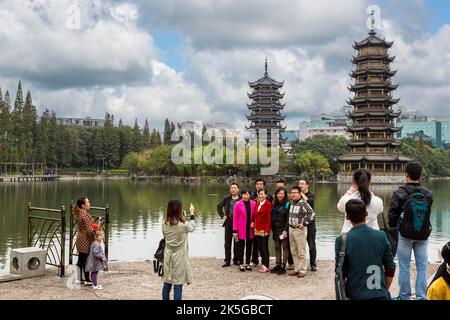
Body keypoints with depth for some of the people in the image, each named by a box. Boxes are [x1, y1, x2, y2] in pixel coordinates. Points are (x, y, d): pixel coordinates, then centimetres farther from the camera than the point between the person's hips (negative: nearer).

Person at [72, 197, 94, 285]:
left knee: (80, 260, 15)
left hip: (80, 238, 9)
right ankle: (87, 280, 5)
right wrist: (94, 236, -13)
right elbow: (89, 229, -22)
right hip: (86, 239, -9)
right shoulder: (85, 214, -21)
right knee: (86, 260, -2)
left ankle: (79, 278, 23)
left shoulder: (79, 213, 6)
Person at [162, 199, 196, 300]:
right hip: (179, 256, -5)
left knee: (167, 284, 14)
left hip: (168, 255, 5)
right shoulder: (183, 225, -16)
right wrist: (192, 213, 23)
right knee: (178, 285, 1)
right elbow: (192, 227, 6)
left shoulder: (165, 224, -3)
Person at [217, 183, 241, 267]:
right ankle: (227, 260, 10)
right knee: (227, 242, 4)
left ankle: (236, 260, 17)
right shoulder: (227, 199, 5)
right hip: (228, 222, 2)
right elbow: (219, 206, 17)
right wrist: (222, 215, 7)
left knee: (237, 243, 7)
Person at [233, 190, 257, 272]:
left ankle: (248, 264, 21)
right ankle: (241, 264, 15)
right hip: (241, 230, -2)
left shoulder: (253, 203, 1)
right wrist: (235, 231, -6)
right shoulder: (238, 204, -5)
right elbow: (235, 218, -4)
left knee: (249, 247, 10)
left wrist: (254, 222, -8)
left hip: (250, 229, 3)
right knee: (241, 247, 5)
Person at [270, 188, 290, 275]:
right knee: (277, 248, 10)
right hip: (275, 229, 7)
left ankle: (283, 266, 0)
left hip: (283, 229, -7)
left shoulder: (287, 205, -7)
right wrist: (272, 228, 8)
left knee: (285, 247, -1)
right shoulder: (275, 204, 13)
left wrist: (286, 230, -18)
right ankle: (277, 265, 15)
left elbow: (288, 219, -12)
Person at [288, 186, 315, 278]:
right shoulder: (291, 203, 10)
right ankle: (296, 269, 22)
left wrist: (304, 223, -17)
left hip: (300, 229, -8)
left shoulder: (303, 203, -13)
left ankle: (302, 270, 5)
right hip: (291, 229, 8)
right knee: (294, 251, 13)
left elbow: (312, 213, -20)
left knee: (301, 252, -2)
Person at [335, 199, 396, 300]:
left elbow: (341, 274, -6)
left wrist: (343, 295, 9)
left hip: (356, 295, -2)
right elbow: (390, 270, 5)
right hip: (381, 295, 2)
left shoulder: (342, 240, -11)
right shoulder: (381, 236, -2)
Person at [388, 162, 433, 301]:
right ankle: (421, 297, 11)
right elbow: (428, 214, 7)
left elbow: (392, 214, -8)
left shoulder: (400, 193, -12)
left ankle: (405, 296, 15)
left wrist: (394, 227, 10)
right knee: (422, 267, 9)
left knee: (404, 267, 7)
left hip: (405, 234, -3)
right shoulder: (428, 194, -2)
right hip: (423, 235, 3)